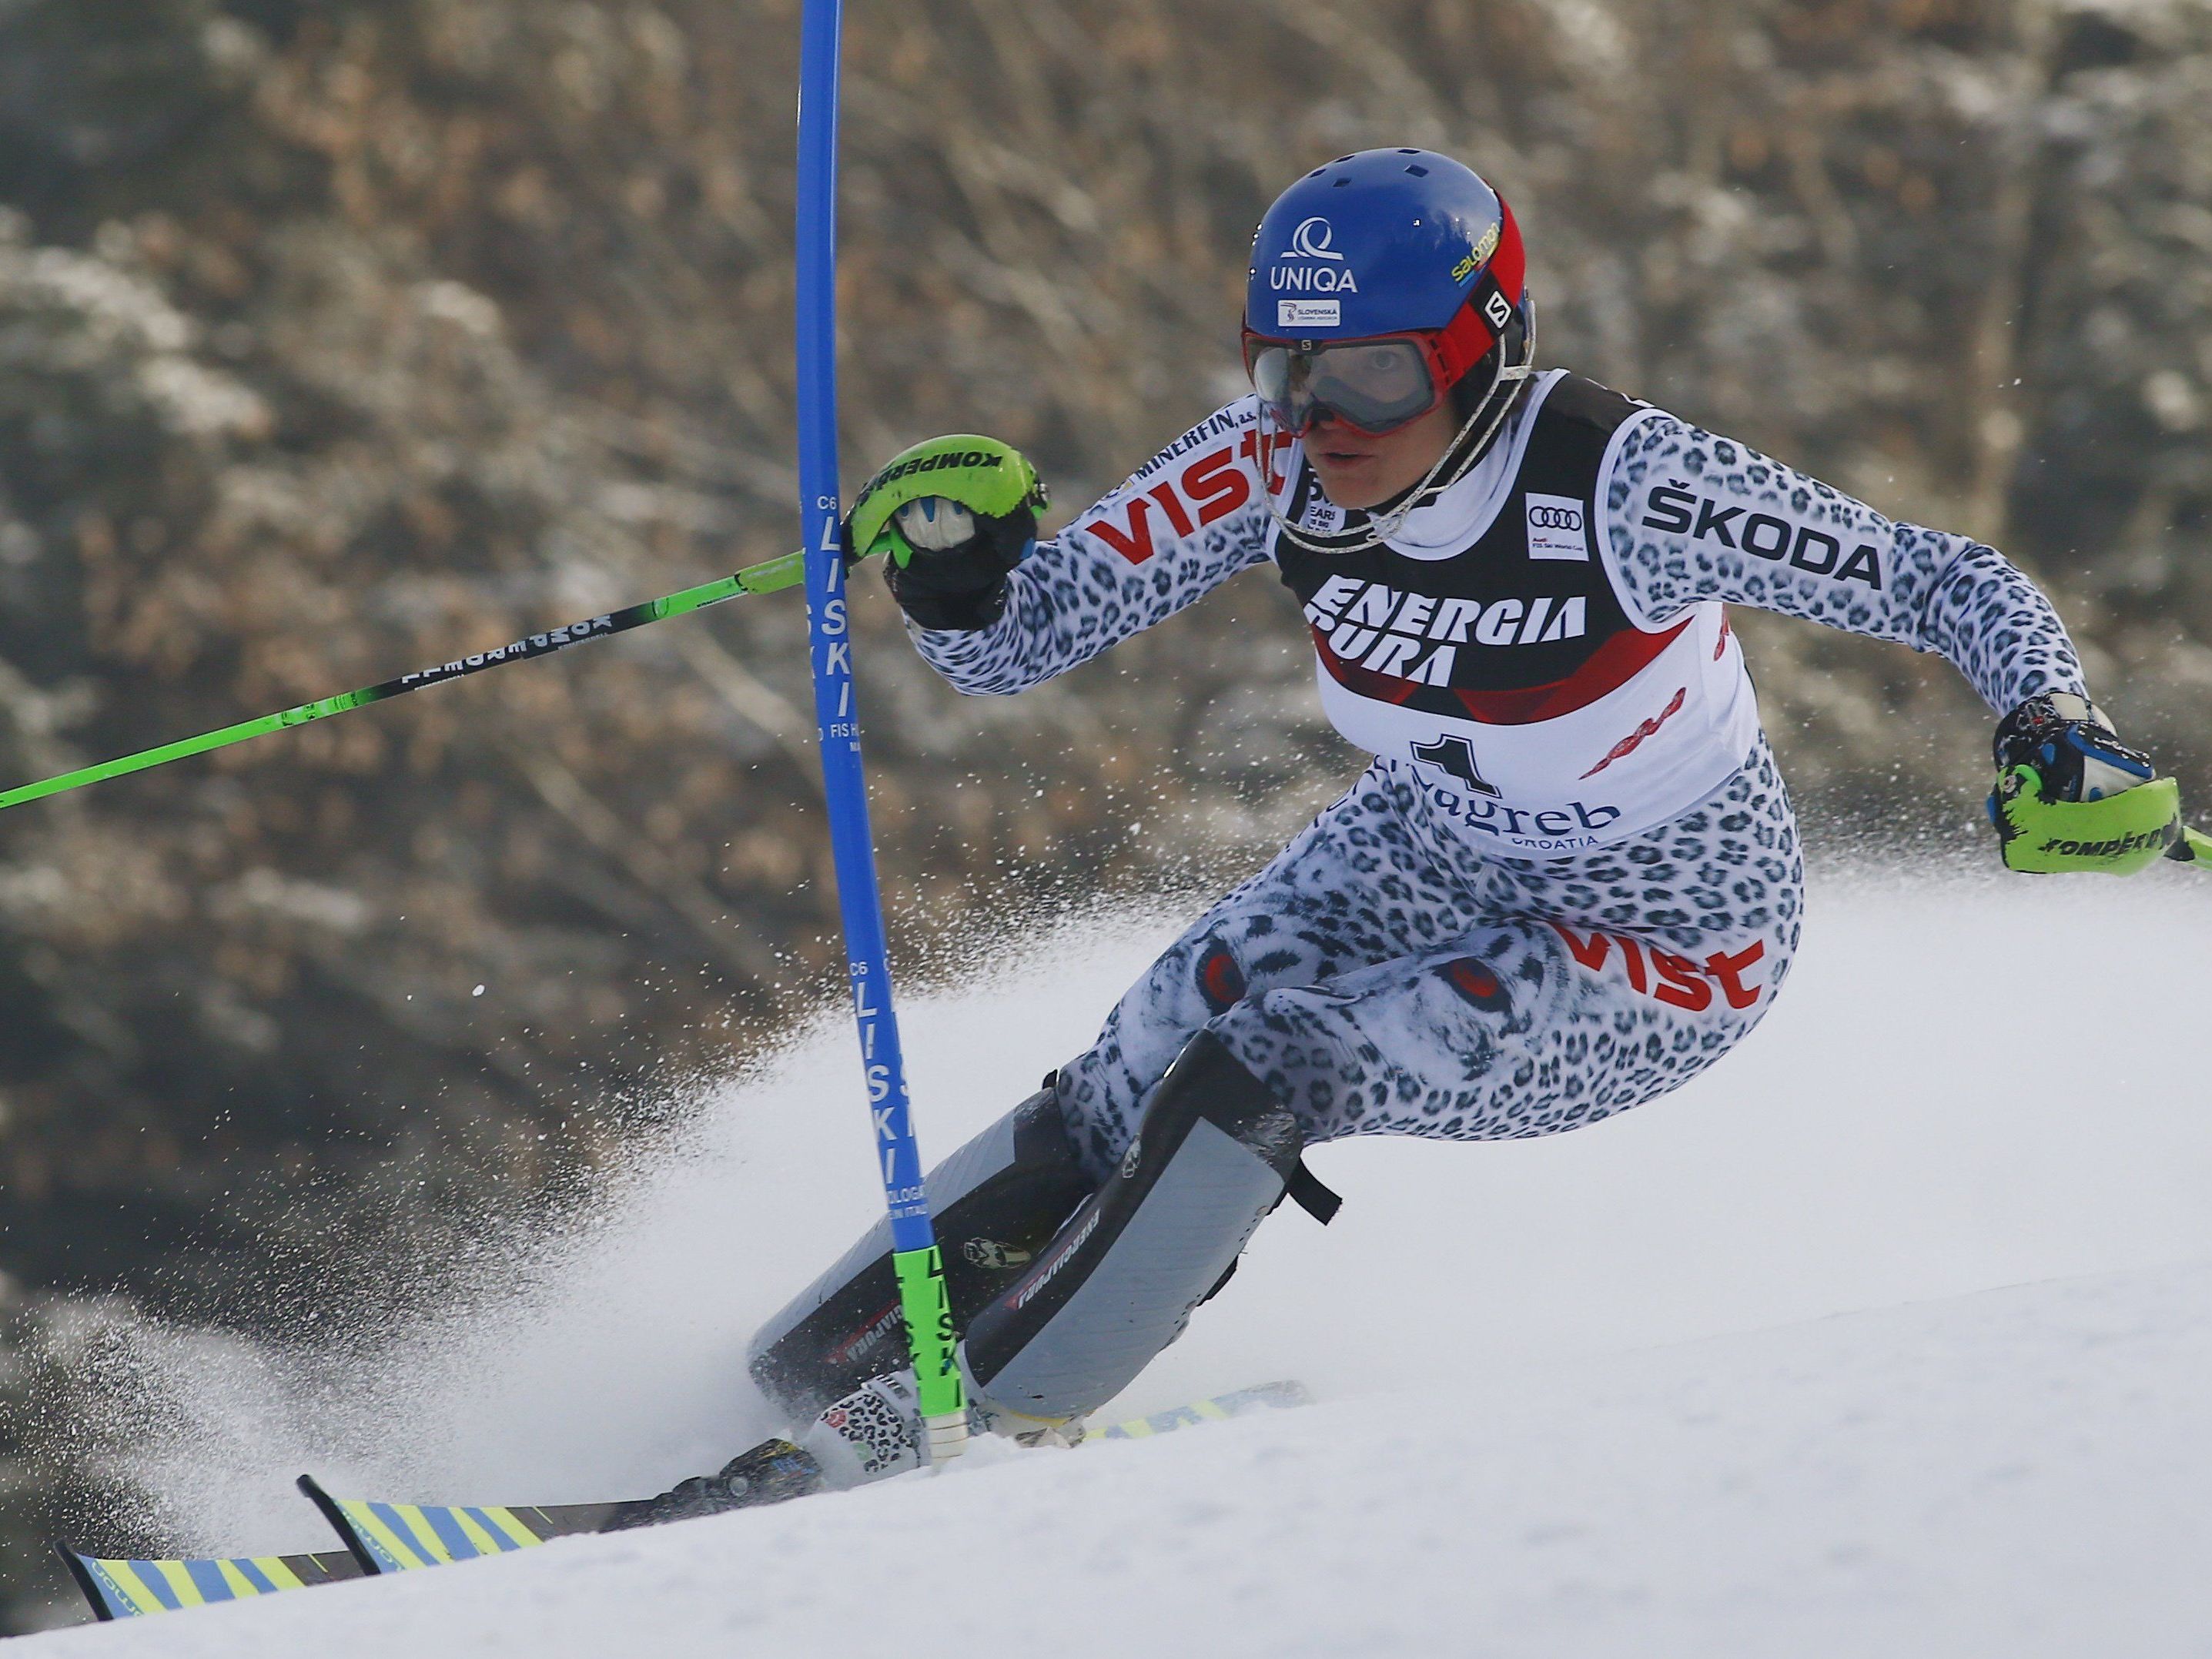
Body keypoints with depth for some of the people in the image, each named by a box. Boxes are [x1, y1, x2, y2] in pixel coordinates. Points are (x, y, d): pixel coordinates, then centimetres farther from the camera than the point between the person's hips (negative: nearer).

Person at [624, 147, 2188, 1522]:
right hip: (1433, 855, 5)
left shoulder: (1620, 487, -33)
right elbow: (1011, 646, -13)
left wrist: (2059, 736, -44)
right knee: (1131, 1090, -13)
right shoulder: (1278, 468, -19)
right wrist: (952, 559, -35)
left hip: (1663, 954, -5)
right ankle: (808, 1368, 1)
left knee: (1260, 1074, -23)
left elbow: (1952, 585, -26)